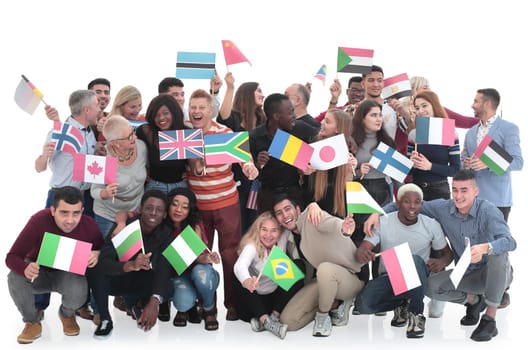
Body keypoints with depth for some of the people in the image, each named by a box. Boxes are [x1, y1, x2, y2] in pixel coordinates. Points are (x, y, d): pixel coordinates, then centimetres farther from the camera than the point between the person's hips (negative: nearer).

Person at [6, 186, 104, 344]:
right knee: (15, 278, -33)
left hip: (68, 273, 1)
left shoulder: (89, 225, -23)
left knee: (78, 293, -32)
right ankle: (32, 322, -4)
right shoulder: (39, 221, -31)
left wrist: (97, 255, -29)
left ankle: (67, 315, 9)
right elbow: (12, 257, -28)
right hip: (39, 271, -1)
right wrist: (25, 269, -52)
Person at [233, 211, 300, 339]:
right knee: (239, 278, -31)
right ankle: (265, 320, -39)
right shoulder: (252, 246, -21)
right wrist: (247, 281, -64)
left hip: (276, 298, 3)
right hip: (253, 301, -3)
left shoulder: (283, 239, -9)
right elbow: (239, 266, -42)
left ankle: (274, 316, -21)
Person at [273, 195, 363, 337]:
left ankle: (323, 315, -14)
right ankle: (335, 304, 8)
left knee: (325, 268, -43)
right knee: (288, 321, -8)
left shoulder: (311, 216, -19)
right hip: (324, 279, 7)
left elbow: (331, 223, -41)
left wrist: (343, 229, -64)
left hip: (351, 278, -7)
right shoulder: (289, 235, 6)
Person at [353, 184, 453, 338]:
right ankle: (400, 305, 4)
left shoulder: (432, 225, -4)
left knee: (415, 260, -36)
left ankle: (416, 314, -18)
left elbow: (447, 253, 6)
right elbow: (362, 249, -13)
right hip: (388, 277, 1)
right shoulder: (382, 223, -7)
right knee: (363, 304, -28)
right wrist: (362, 254, -40)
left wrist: (441, 262, -20)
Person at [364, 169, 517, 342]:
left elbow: (509, 241, -38)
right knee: (430, 286, -18)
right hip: (465, 274, 4)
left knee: (498, 253, -36)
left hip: (496, 274, -4)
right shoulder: (443, 208, -10)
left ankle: (490, 319, -23)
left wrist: (484, 248, -59)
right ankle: (473, 300, 11)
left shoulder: (487, 210, -23)